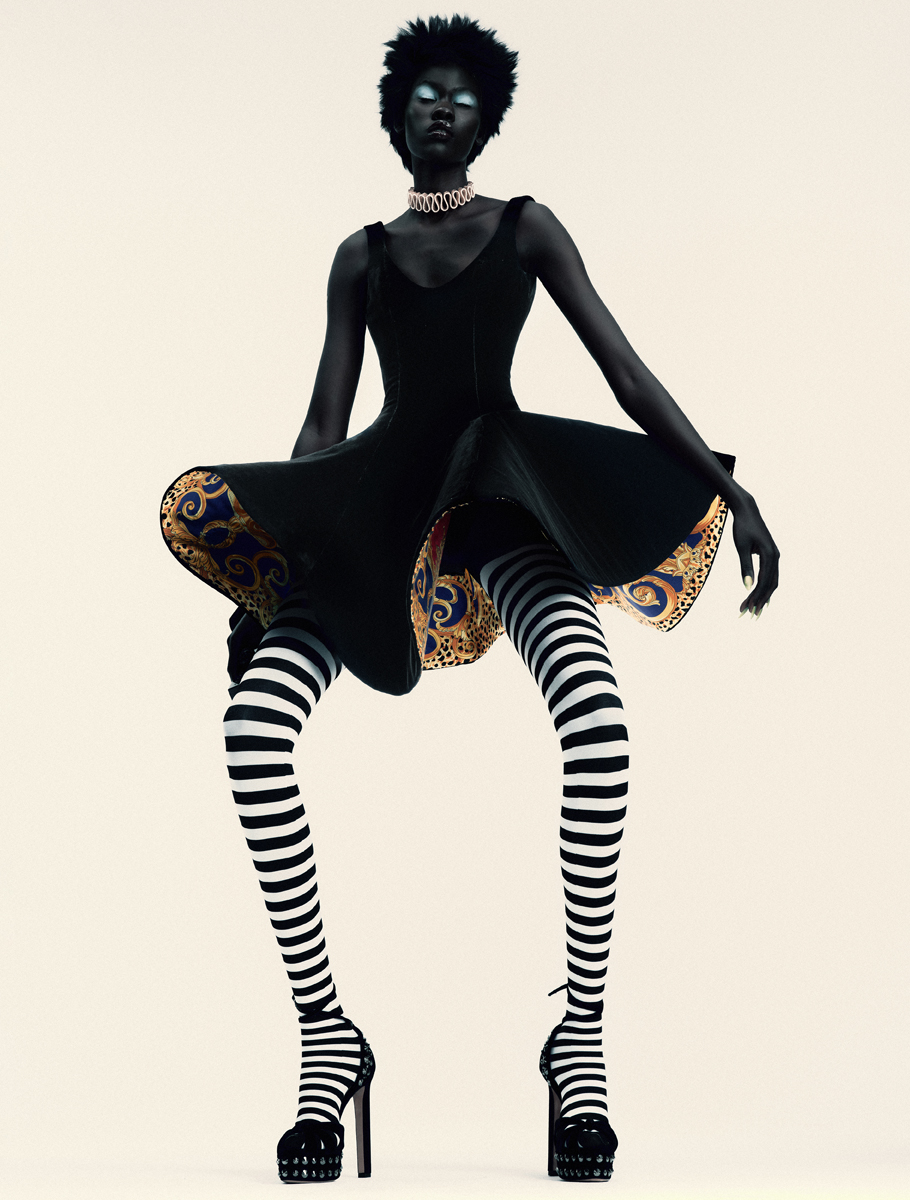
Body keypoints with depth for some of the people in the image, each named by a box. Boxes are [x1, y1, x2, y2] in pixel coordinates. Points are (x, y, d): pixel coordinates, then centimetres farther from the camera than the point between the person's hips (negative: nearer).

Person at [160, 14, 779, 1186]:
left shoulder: (526, 229, 15)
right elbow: (323, 420, 14)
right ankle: (327, 1036, -14)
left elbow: (626, 370, 9)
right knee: (254, 724, -26)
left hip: (502, 502, -2)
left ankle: (583, 1032, -20)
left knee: (595, 710, -34)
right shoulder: (364, 254, 19)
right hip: (377, 503, 2)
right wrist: (263, 580, 6)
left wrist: (729, 490, -3)